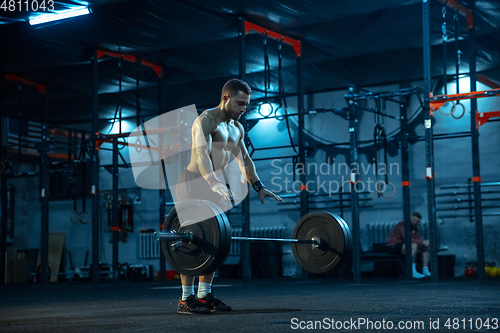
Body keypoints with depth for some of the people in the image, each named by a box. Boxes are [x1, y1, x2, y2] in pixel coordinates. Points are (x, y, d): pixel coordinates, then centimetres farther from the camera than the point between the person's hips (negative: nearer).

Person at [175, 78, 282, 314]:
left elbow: (244, 159, 16)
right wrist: (214, 183, -43)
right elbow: (202, 153, -28)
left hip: (213, 187, 9)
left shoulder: (237, 128, 14)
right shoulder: (206, 120, -14)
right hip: (193, 183, -9)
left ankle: (204, 294, 12)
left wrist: (259, 186, 3)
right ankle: (186, 299, -12)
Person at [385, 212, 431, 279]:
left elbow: (418, 239, 4)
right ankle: (413, 272, -35)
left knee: (426, 247, 0)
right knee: (414, 245, -35)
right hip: (393, 246, -9)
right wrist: (422, 242, -31)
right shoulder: (403, 225, -21)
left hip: (404, 246, 9)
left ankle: (425, 271, -6)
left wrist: (425, 242, -18)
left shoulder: (415, 227, 8)